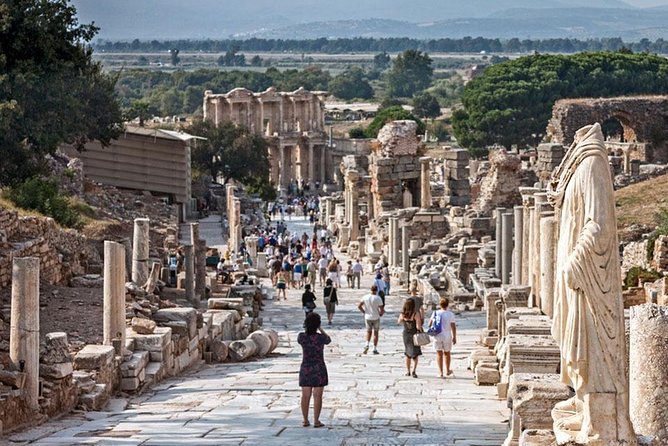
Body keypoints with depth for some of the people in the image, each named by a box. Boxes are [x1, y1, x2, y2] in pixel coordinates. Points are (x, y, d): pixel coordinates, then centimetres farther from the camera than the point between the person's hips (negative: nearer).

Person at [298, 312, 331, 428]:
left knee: (305, 396, 9)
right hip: (319, 369, -2)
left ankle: (305, 421, 12)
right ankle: (316, 421, 4)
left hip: (305, 369, 3)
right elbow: (328, 340, 9)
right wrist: (320, 329, 14)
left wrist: (307, 329, 14)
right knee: (317, 396, 3)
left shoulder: (301, 337, -9)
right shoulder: (321, 337, -14)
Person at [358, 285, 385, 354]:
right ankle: (375, 349, 10)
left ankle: (367, 344, -3)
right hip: (376, 318, -2)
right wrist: (381, 313, 6)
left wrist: (364, 312, 9)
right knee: (376, 333, 9)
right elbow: (382, 310, -15)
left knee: (368, 331, 19)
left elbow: (359, 306, -2)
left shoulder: (365, 297, -5)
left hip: (367, 317, 2)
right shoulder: (378, 298, -14)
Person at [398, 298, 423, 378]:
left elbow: (399, 322, 14)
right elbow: (418, 326, -23)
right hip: (414, 335, -4)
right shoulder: (416, 314, -20)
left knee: (408, 353, 20)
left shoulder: (402, 314, -6)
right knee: (415, 353, 6)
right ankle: (414, 370, -11)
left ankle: (408, 371, 26)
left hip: (406, 335, 4)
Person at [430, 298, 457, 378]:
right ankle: (447, 371, 28)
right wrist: (454, 337, -1)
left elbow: (430, 323, 7)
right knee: (447, 353, 16)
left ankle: (440, 372, -1)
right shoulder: (450, 314, -9)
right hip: (447, 336, -1)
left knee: (439, 354, 6)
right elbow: (453, 327, -9)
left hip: (437, 336, 1)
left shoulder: (435, 313, -3)